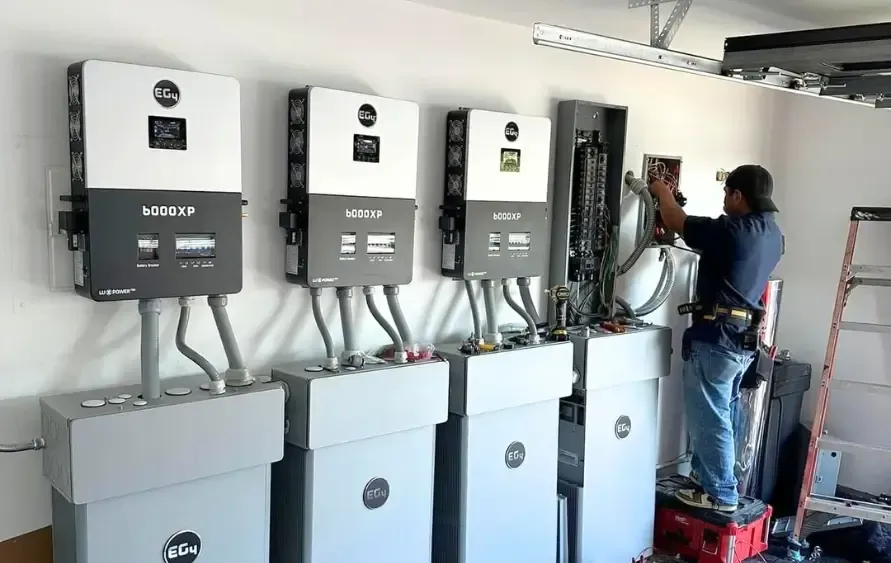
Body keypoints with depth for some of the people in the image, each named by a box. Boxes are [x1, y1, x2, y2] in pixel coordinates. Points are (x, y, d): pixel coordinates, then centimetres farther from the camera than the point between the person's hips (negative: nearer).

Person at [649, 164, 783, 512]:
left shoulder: (732, 230, -20)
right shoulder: (771, 233, 7)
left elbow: (676, 222, -9)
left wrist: (663, 192, 11)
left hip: (715, 339, -9)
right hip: (743, 339, 9)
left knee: (710, 419, 1)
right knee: (721, 415, 19)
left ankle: (720, 495, 10)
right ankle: (710, 479, 32)